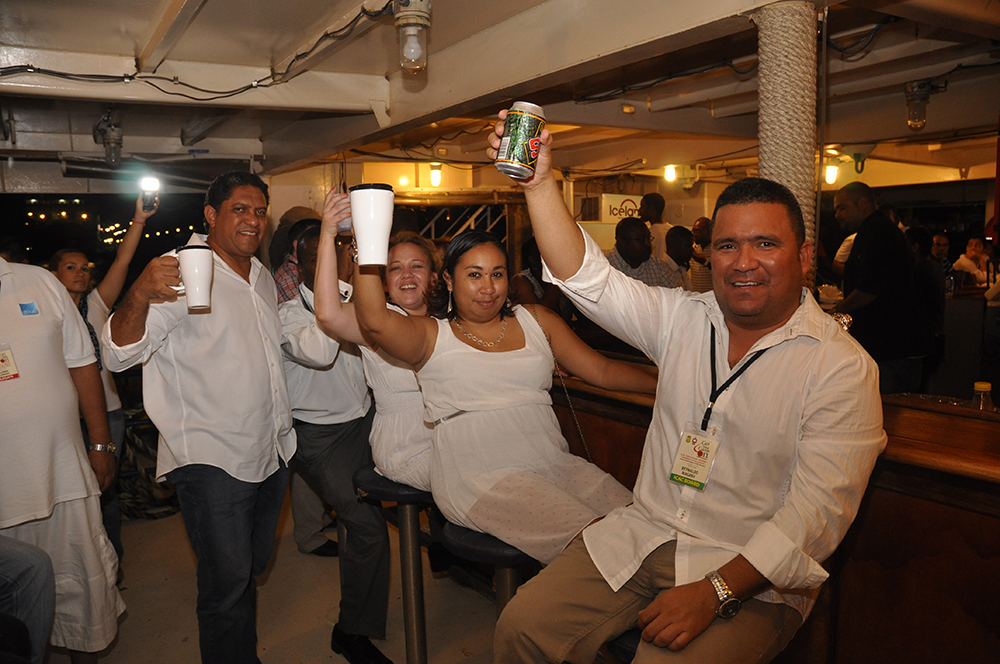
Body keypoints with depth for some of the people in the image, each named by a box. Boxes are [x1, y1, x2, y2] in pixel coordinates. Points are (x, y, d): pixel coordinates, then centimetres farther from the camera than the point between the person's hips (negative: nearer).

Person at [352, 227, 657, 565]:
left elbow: (602, 370, 16)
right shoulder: (431, 335, 6)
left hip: (555, 463, 5)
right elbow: (375, 320, -14)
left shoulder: (536, 320, 18)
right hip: (477, 477, -5)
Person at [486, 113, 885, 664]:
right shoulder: (684, 319, 5)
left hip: (750, 575, -3)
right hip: (641, 535, 4)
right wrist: (540, 184, -14)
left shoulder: (842, 366, -9)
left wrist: (714, 592, -23)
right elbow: (587, 278, -3)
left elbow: (817, 510, -15)